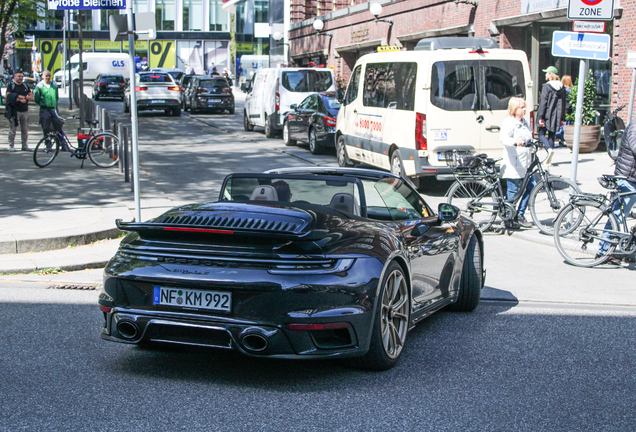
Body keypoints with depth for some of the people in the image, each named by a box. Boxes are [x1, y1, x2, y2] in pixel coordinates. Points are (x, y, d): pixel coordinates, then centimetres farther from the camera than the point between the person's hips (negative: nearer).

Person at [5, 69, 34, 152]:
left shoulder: (25, 86, 17)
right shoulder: (11, 86, 3)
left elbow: (31, 97, 11)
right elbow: (8, 97, -9)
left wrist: (24, 97, -8)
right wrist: (19, 99, -17)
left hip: (24, 111, 4)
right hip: (14, 110, -4)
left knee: (25, 130, 6)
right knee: (13, 130, -4)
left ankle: (24, 145, 14)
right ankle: (11, 146, 3)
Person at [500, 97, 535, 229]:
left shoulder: (524, 122, 17)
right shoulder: (508, 122, -11)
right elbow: (503, 138, -31)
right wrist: (515, 142, -47)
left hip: (525, 164, 9)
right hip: (513, 165, -9)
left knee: (531, 186, 7)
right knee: (513, 191, -4)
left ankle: (520, 216, 19)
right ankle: (509, 219, 10)